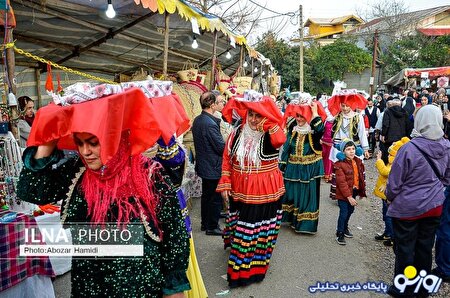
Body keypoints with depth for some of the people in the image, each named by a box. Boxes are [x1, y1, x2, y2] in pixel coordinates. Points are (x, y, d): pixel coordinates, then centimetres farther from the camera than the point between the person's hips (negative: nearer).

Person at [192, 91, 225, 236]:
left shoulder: (197, 120, 4)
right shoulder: (210, 123, -25)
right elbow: (221, 146, -22)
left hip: (203, 164, 9)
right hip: (213, 167, -9)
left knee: (206, 195, 21)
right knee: (215, 198, 5)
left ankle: (205, 223, 34)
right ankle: (212, 227, 17)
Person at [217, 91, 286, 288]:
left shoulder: (270, 136, -11)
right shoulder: (237, 133, 0)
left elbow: (280, 140, -37)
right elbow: (227, 160, 4)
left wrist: (267, 117, -32)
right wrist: (225, 185, -1)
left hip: (265, 194, -3)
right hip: (240, 193, 3)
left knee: (261, 232, 7)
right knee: (240, 230, 19)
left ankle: (254, 268, 27)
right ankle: (238, 271, 42)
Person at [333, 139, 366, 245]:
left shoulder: (358, 162, 3)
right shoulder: (340, 165, -20)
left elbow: (361, 177, 13)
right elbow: (342, 183, -22)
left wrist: (362, 191, 15)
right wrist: (349, 197, -23)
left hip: (354, 191, 8)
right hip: (343, 194, -7)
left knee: (350, 210, 21)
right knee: (343, 213, -3)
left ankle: (345, 227, 44)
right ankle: (340, 234, 14)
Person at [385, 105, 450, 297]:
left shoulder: (409, 149, -23)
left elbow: (395, 181, -15)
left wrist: (389, 197, 3)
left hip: (408, 207, -5)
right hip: (435, 205, 6)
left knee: (405, 249, 9)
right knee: (425, 247, 18)